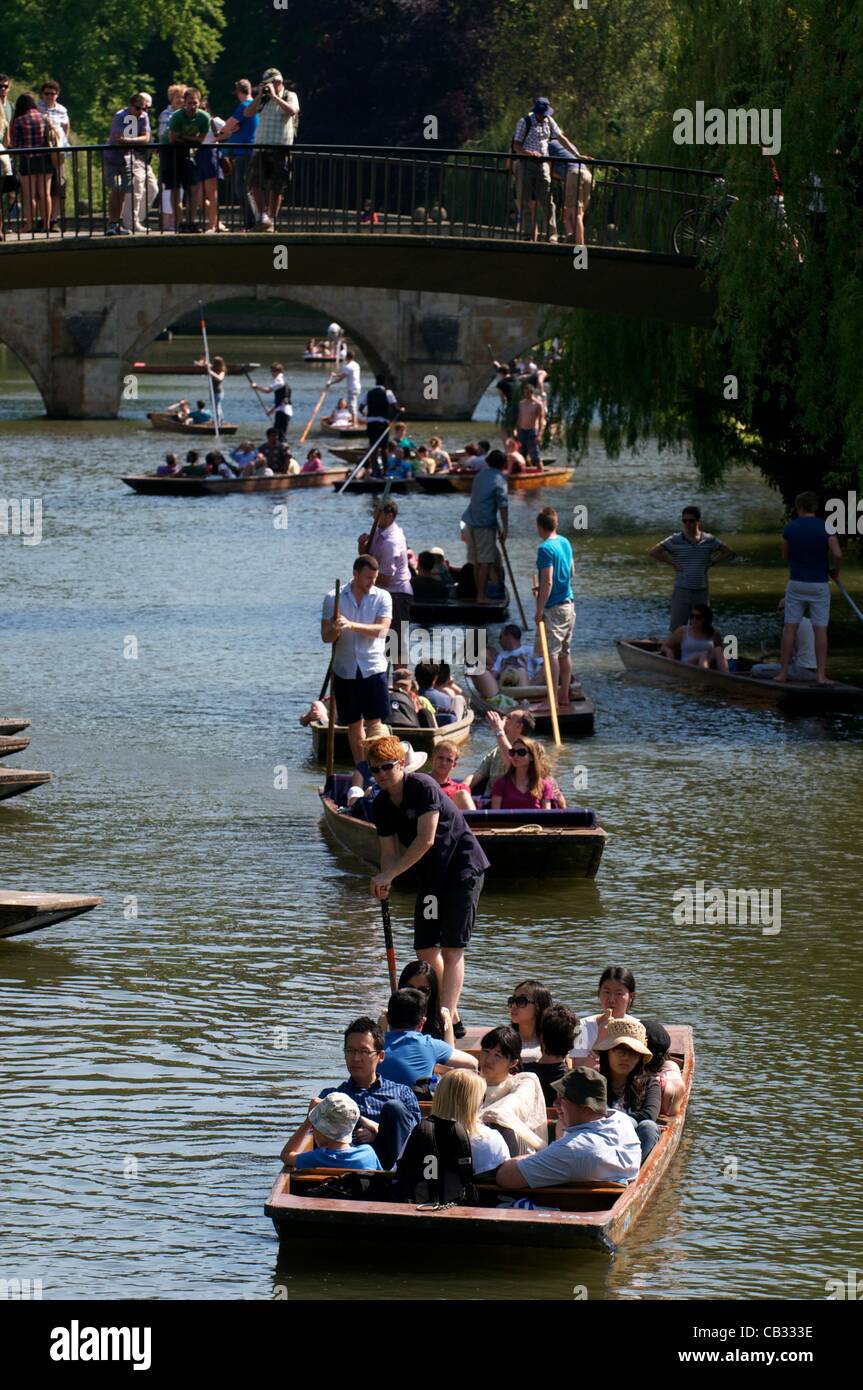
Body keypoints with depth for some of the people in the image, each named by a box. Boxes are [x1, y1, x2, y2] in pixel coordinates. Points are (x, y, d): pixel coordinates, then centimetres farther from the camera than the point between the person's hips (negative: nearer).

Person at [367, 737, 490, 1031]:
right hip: (431, 876, 8)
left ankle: (448, 1021, -16)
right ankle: (451, 1016, 18)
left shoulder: (423, 787, -22)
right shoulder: (381, 805, 2)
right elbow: (389, 850, 4)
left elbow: (425, 840, -26)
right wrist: (384, 883, -17)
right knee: (425, 948, 6)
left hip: (463, 867, -8)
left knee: (452, 948, -12)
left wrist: (389, 874, -25)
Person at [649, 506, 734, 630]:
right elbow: (653, 552, -9)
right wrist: (672, 563, -11)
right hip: (682, 591, -3)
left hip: (701, 592, 3)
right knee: (676, 629, -6)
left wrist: (712, 562, 1)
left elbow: (727, 552, 15)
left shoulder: (709, 540, 2)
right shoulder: (676, 540, -5)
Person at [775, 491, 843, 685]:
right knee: (820, 630, 1)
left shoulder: (790, 528, -2)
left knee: (790, 628, 5)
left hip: (796, 583, 1)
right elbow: (837, 554, -16)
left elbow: (785, 557, 8)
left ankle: (783, 673, 4)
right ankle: (821, 675, -3)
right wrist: (835, 571, 2)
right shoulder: (826, 528, -6)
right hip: (819, 584, -1)